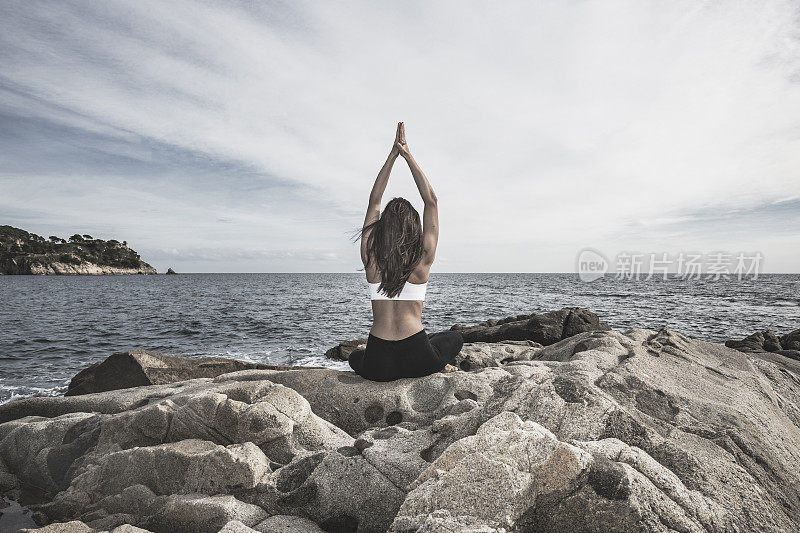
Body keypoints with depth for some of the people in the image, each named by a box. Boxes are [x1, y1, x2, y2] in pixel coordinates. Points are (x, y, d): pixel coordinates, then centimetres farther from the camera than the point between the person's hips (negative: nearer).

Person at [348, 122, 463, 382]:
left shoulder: (371, 258, -5)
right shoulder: (423, 259, -8)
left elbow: (374, 201, 5)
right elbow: (431, 201, 0)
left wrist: (393, 154, 8)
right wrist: (408, 156, 2)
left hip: (377, 367, 3)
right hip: (416, 360, -3)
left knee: (355, 356, 41)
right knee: (454, 338, 31)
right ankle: (437, 365, 14)